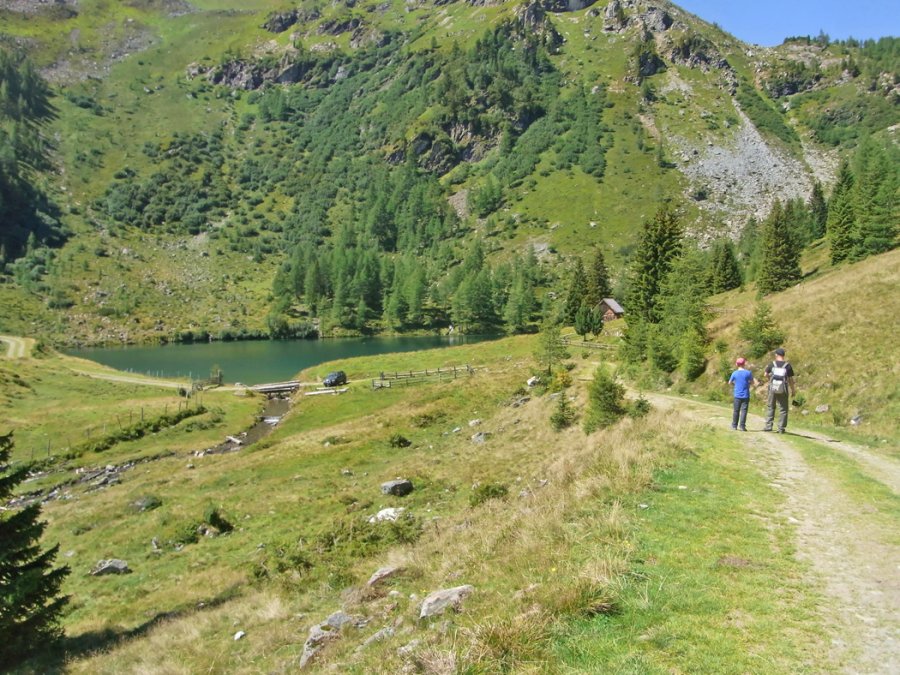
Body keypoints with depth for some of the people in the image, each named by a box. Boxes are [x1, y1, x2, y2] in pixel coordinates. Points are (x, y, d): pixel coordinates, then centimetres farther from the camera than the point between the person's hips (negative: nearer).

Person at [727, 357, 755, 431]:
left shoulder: (734, 373, -3)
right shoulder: (748, 373, -6)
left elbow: (730, 383, 8)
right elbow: (752, 383, 3)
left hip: (737, 395, 1)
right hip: (745, 395, -1)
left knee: (736, 411, 10)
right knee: (744, 410, 0)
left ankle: (734, 425, 17)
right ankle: (742, 426, -4)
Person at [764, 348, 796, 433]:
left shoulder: (772, 364, -2)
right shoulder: (788, 366, -5)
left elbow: (766, 375, 9)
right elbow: (790, 379, -3)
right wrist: (793, 390, 9)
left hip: (773, 389, 1)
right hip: (783, 390, -1)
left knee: (770, 407, 13)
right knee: (783, 409, 7)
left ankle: (768, 426, 10)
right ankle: (781, 428, 6)